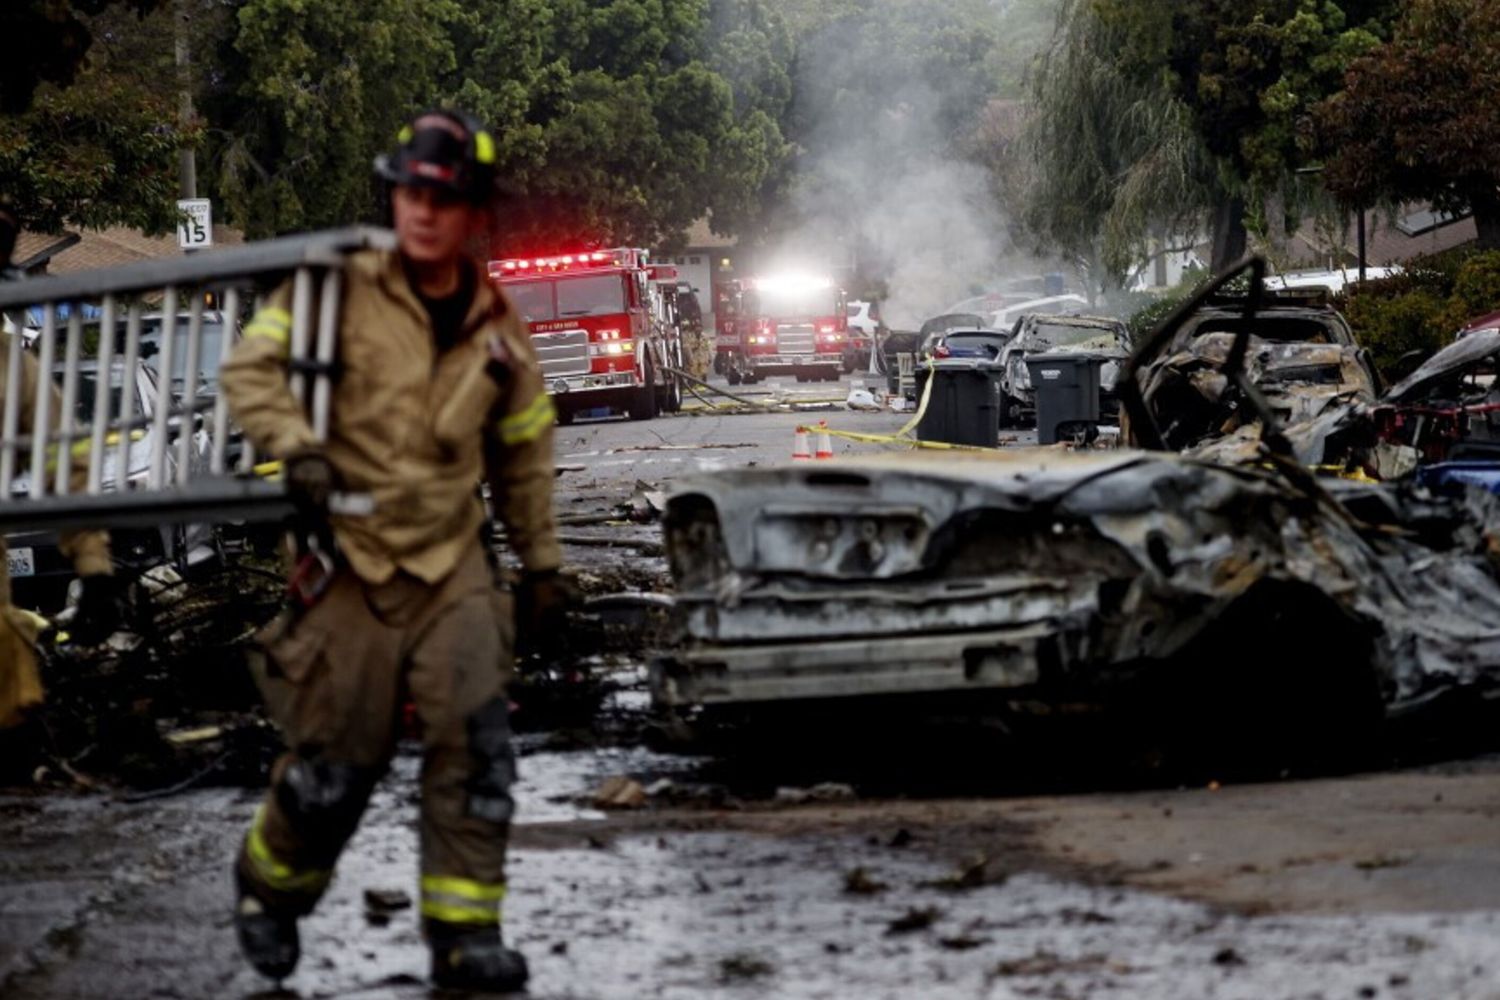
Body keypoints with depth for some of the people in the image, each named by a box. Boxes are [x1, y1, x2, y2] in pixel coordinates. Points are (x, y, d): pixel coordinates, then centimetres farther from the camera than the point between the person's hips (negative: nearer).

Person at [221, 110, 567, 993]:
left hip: (453, 564, 3)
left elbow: (524, 457, 18)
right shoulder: (341, 291, -4)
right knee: (335, 762, 2)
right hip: (350, 560, -3)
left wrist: (542, 564, 18)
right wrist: (299, 450, -25)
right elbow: (252, 368, -8)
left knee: (476, 746, -9)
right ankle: (270, 886, 30)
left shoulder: (497, 330, 8)